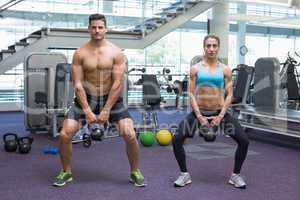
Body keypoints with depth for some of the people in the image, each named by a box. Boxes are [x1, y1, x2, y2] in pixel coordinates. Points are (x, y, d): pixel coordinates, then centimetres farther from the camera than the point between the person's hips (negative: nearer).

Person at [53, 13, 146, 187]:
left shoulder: (116, 52, -9)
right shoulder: (80, 53, -6)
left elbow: (118, 83, -13)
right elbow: (77, 84, -9)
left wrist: (106, 110, -17)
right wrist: (87, 110, -16)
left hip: (111, 98, -1)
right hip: (86, 97, 1)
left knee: (130, 135, -14)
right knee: (65, 135, -10)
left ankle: (135, 172, 10)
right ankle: (66, 172, 15)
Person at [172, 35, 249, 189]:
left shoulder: (225, 70, 1)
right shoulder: (195, 68, 0)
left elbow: (229, 94, 0)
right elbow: (191, 94, -3)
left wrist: (220, 116, -11)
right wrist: (199, 116, -12)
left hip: (219, 112, 1)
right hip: (199, 112, 0)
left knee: (244, 141, -10)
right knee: (176, 140, -14)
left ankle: (235, 175, 13)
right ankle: (185, 174, 8)